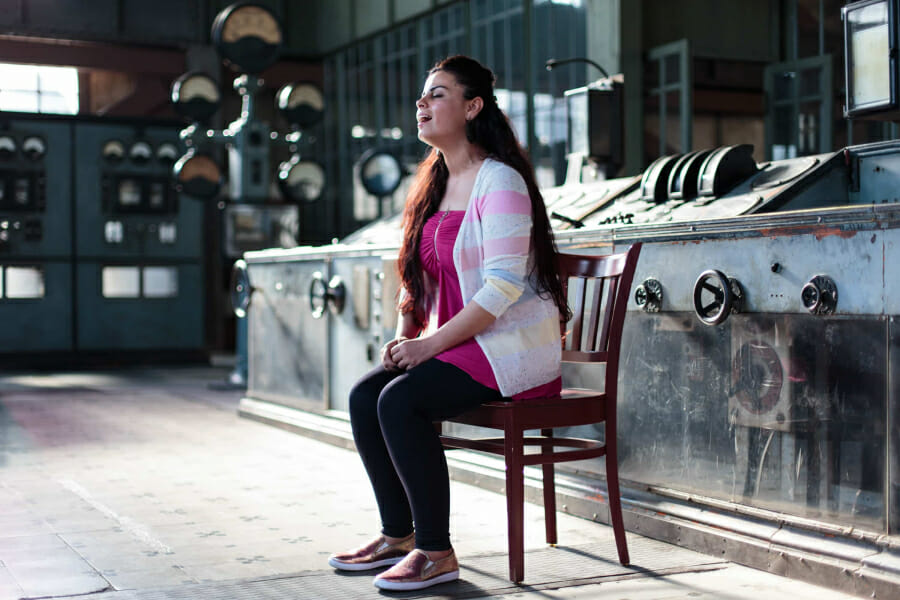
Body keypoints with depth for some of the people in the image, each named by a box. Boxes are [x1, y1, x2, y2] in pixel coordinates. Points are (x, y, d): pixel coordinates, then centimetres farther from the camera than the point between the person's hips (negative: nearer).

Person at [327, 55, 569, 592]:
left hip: (512, 347, -8)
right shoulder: (435, 184, 14)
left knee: (400, 401, -25)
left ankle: (436, 552, -14)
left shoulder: (500, 181, -14)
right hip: (455, 344, 8)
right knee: (364, 396, -7)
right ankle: (399, 534, 6)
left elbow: (502, 287, -22)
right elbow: (418, 275, 19)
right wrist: (405, 334, 2)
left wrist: (431, 343, -21)